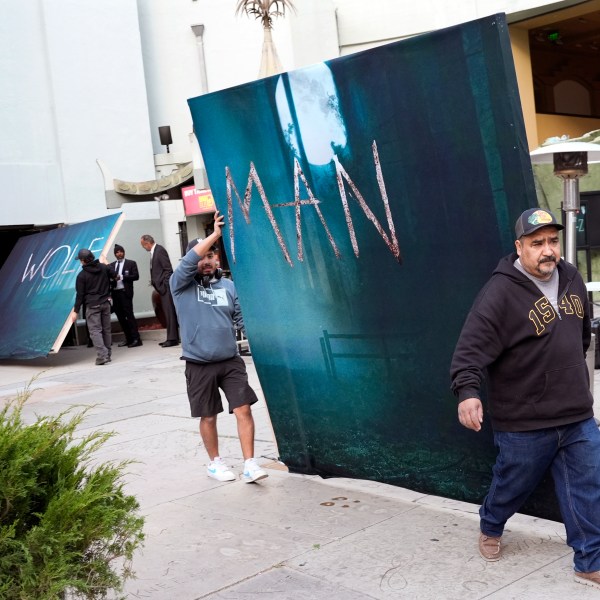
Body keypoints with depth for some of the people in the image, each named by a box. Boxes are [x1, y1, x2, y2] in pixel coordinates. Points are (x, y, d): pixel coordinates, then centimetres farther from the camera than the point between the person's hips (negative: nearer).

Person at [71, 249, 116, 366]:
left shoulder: (82, 275, -9)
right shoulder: (104, 267, 2)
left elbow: (80, 294, -7)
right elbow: (115, 275, 16)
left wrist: (76, 311, -1)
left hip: (92, 305, -5)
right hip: (105, 303, 5)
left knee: (95, 330, -5)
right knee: (106, 329, 11)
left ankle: (102, 355, -17)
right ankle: (107, 355, 16)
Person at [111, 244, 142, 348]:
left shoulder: (131, 263, 4)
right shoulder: (112, 265, 16)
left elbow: (136, 276, -7)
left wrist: (121, 277, -14)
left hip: (125, 292, -5)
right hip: (115, 293, 5)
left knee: (129, 315, -9)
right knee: (120, 316, 6)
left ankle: (136, 339, -8)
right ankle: (128, 338, 14)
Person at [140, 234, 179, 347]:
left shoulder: (160, 250, -12)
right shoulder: (154, 251, 14)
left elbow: (168, 269, -16)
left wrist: (165, 285, -17)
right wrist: (154, 281, 7)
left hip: (165, 286, -9)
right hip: (162, 287, 9)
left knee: (169, 312, -7)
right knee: (168, 313, 11)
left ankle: (172, 338, -5)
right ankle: (172, 337, 15)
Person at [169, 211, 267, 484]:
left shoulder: (229, 286, 5)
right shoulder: (181, 285, -2)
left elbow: (243, 318, 7)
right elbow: (188, 261, -20)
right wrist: (215, 234, -25)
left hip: (231, 361, 2)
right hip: (199, 365, -1)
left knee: (244, 410, -7)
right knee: (208, 417, 10)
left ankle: (250, 464, -1)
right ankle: (215, 462, 29)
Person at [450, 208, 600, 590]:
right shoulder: (501, 293, -19)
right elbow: (472, 347, -25)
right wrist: (468, 391, -38)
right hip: (524, 422, -5)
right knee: (512, 485, 15)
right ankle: (491, 529, 45)